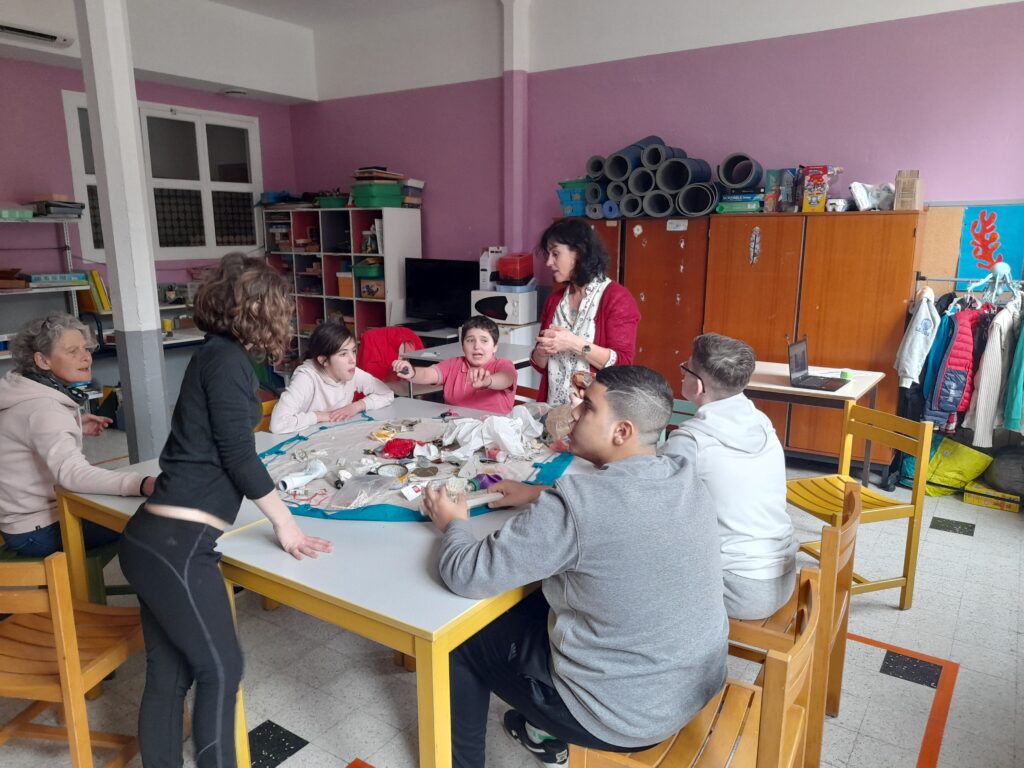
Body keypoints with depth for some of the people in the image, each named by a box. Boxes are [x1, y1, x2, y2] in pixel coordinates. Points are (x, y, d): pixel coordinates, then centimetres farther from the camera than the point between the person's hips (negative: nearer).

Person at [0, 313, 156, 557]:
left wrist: (73, 428, 8)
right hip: (39, 531, -10)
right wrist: (143, 485, -58)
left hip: (31, 512, 10)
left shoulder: (37, 393, 2)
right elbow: (72, 472, -44)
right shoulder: (42, 408, -27)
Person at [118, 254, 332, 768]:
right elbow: (237, 454, -12)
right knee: (221, 669, 5)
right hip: (177, 544, -9)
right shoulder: (226, 359, -11)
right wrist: (284, 523, -3)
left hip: (154, 536, 9)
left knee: (168, 673, 17)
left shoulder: (213, 354, 17)